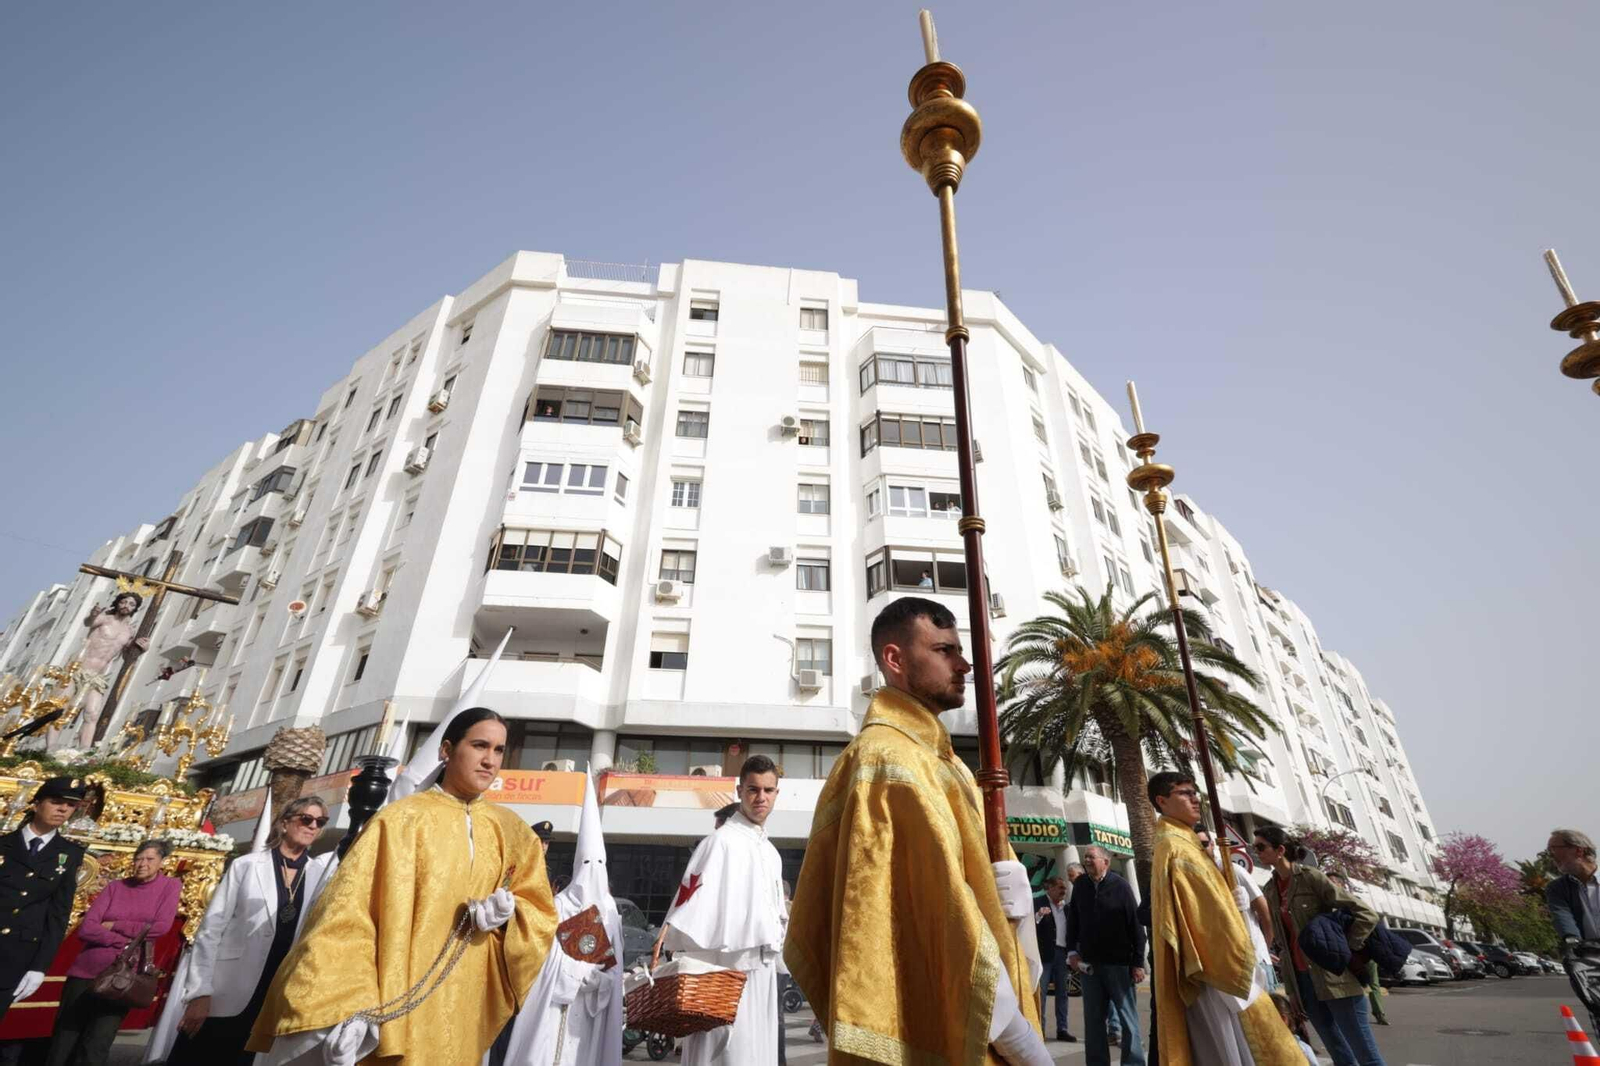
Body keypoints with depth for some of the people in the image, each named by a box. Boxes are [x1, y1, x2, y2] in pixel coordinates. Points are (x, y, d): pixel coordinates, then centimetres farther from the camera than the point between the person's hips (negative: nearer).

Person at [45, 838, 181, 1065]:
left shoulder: (170, 886, -1)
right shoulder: (115, 887, 5)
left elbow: (161, 927, -9)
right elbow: (86, 928, -3)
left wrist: (113, 925, -5)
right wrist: (125, 942, -16)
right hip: (86, 970, 2)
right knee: (61, 1045, 6)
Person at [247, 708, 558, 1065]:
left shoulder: (510, 833, 4)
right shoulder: (401, 819, -7)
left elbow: (541, 912, 8)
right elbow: (350, 910, -12)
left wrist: (508, 910, -13)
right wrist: (348, 1007, -22)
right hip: (391, 1013, -3)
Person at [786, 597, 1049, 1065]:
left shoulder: (935, 756, 13)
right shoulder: (889, 758, -19)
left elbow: (971, 873, 11)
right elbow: (942, 910, -24)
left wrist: (1010, 889, -11)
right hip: (942, 1027, -9)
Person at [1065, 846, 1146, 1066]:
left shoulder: (1120, 885, -8)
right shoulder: (1080, 885, 4)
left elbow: (1135, 925, -8)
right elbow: (1072, 921, 11)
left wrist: (1138, 962, -10)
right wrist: (1072, 951, 2)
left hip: (1118, 962, -4)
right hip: (1088, 963, 4)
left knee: (1127, 1017, 6)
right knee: (1093, 1019, 10)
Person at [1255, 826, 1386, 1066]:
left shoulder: (1312, 878, -10)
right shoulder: (1271, 890, 8)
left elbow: (1366, 915, -10)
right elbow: (1283, 940, 12)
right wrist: (1291, 987, 9)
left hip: (1334, 977, -5)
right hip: (1303, 980, 6)